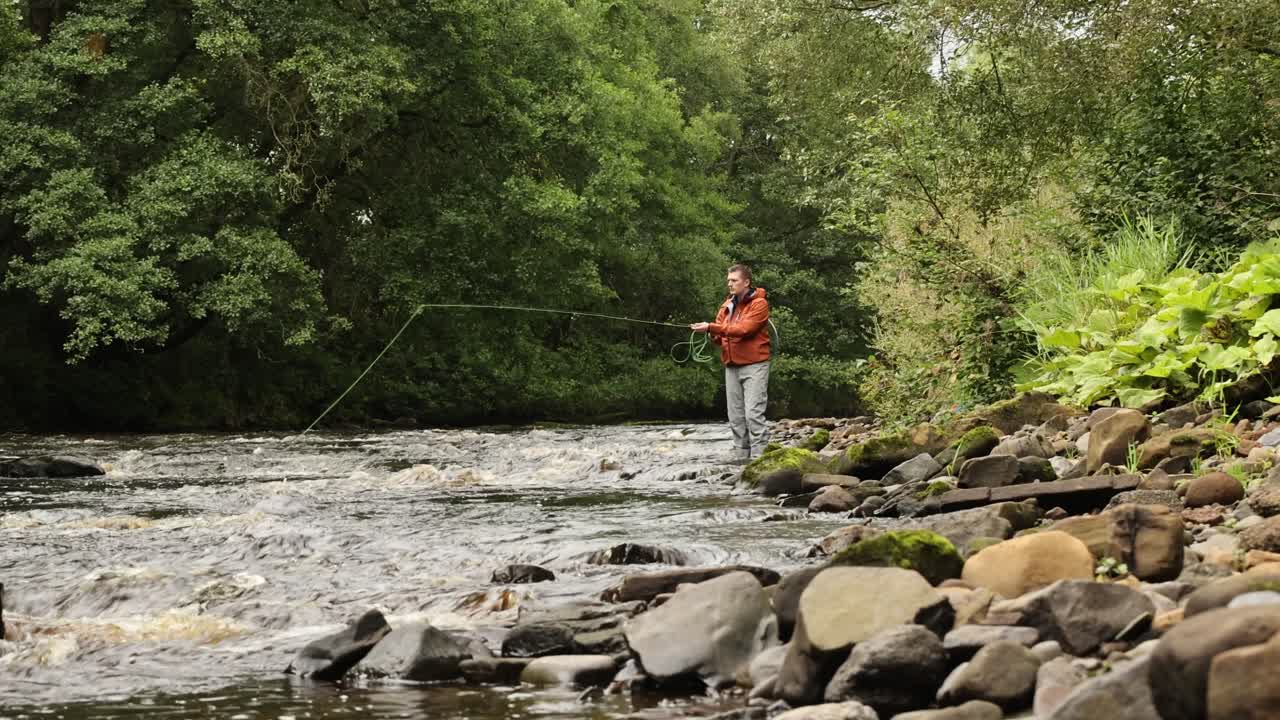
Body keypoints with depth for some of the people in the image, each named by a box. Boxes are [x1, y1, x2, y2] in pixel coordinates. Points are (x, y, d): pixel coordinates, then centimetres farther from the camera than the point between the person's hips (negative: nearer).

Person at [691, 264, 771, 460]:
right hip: (732, 366, 7)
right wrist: (714, 335, -9)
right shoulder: (727, 305, 15)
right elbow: (721, 336, 15)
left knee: (753, 413, -12)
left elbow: (744, 328, -21)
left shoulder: (759, 304, -7)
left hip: (754, 365, -7)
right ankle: (740, 457, 11)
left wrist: (712, 328, -24)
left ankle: (758, 457, -13)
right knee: (736, 416, 6)